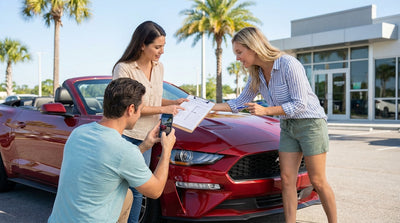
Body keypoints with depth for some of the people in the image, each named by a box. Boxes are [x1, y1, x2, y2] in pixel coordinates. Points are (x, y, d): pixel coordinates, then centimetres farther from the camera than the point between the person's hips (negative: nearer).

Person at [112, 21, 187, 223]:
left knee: (137, 190, 15)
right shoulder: (124, 69, -14)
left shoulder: (159, 67, 8)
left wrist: (174, 102, 2)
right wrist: (163, 109, -17)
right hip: (125, 136, -6)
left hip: (145, 138, 6)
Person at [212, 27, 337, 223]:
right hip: (288, 127, 7)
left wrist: (266, 110, -25)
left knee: (317, 181, 0)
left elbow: (300, 104, -21)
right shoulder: (257, 74, 2)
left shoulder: (288, 64, -21)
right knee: (287, 179, 1)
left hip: (311, 122, -7)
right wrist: (209, 107, 0)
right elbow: (240, 103, 10)